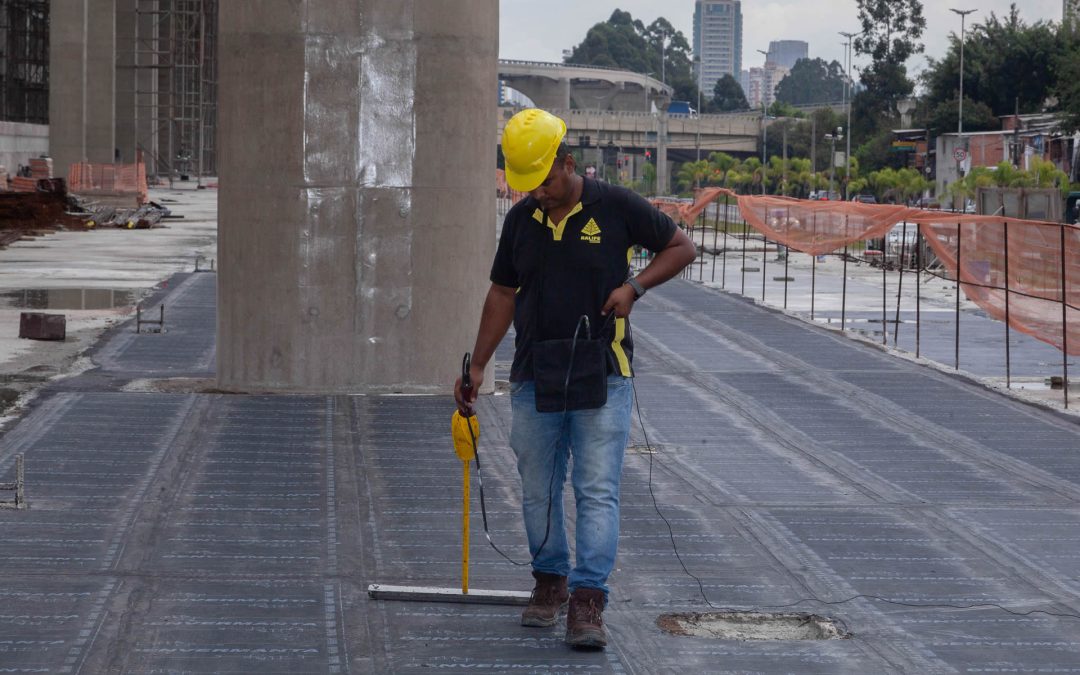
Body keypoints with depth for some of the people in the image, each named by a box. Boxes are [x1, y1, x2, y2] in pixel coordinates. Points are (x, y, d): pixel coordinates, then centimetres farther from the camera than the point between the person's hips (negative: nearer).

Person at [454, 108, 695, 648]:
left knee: (598, 492, -8)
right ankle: (550, 583, 26)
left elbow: (681, 248, 4)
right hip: (534, 379, 4)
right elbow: (502, 294, 16)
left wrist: (634, 285, -11)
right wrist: (477, 367, 13)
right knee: (538, 492, 10)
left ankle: (587, 601, -9)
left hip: (601, 379, -4)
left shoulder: (615, 207, -5)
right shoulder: (521, 219, 7)